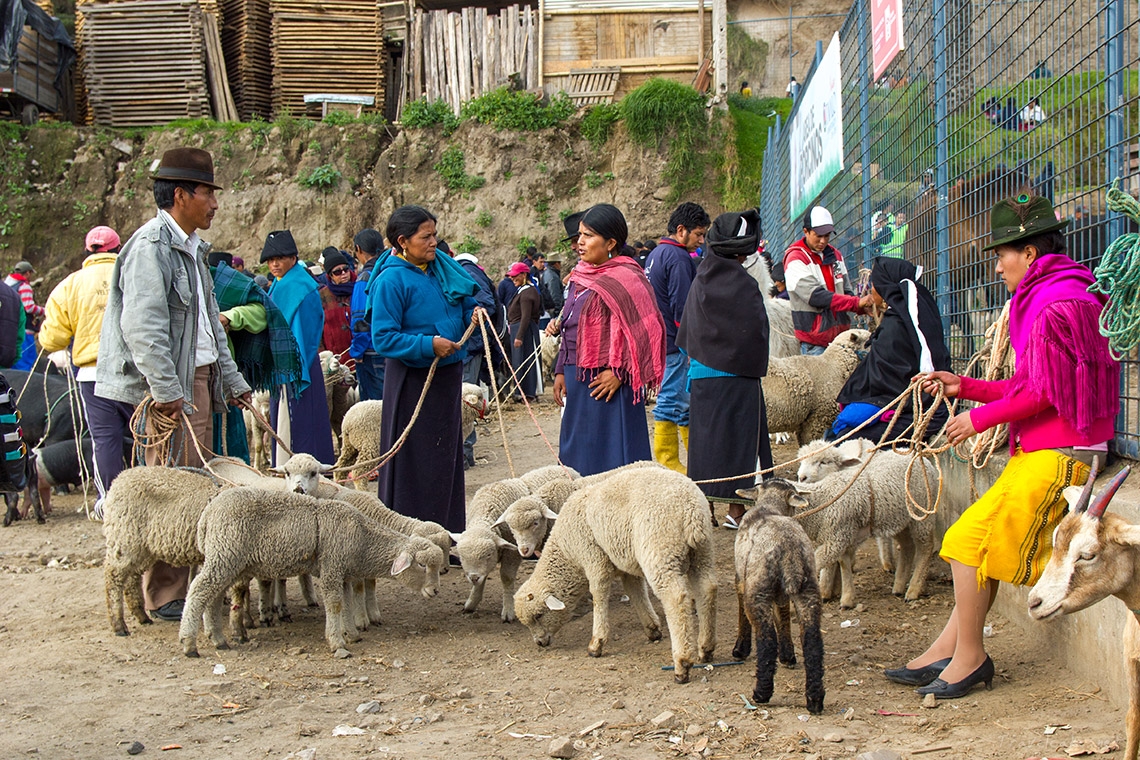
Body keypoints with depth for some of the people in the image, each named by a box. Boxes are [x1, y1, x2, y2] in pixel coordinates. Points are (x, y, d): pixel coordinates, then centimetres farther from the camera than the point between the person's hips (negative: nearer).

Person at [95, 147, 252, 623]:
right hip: (167, 383, -10)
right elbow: (142, 325, -21)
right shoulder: (151, 245, -13)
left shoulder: (190, 249, 19)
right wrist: (166, 390, -25)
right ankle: (165, 596, -1)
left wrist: (233, 380, 23)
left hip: (198, 377, 10)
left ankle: (194, 583, 17)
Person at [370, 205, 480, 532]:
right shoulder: (391, 281, -16)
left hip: (448, 375, 7)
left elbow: (466, 301, 19)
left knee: (447, 453, 14)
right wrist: (427, 344, -25)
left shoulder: (443, 268, 5)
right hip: (413, 379, -7)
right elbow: (383, 339, -19)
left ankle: (448, 530, 25)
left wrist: (474, 313, -3)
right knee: (414, 459, -1)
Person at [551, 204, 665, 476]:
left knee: (608, 456, -5)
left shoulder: (625, 278, -11)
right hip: (576, 381, 8)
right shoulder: (580, 277, 14)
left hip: (606, 382, -8)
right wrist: (560, 371, 12)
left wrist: (619, 373, -18)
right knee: (578, 455, 11)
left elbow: (645, 330, -17)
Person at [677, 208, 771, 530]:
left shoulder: (701, 280, 3)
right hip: (737, 374, -5)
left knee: (705, 435, 11)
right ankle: (737, 511, 6)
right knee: (738, 437, 3)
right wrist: (753, 366, 5)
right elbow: (756, 332, -10)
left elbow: (686, 333, 10)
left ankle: (704, 507, 15)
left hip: (703, 374, 5)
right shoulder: (744, 286, -14)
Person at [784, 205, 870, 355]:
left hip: (841, 334, 6)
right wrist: (856, 303, -23)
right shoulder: (796, 259, -9)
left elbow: (846, 291, 13)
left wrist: (864, 306, -10)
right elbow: (816, 296, -19)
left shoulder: (835, 255, 13)